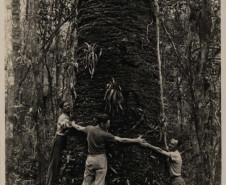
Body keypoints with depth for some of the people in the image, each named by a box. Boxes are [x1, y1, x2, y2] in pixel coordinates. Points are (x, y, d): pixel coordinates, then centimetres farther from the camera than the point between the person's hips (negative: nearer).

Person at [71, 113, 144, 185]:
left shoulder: (90, 129, -1)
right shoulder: (104, 134, -16)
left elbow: (79, 128, 20)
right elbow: (121, 140, -15)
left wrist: (73, 124, 43)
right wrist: (136, 140, -8)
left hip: (90, 158, 5)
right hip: (100, 159, -5)